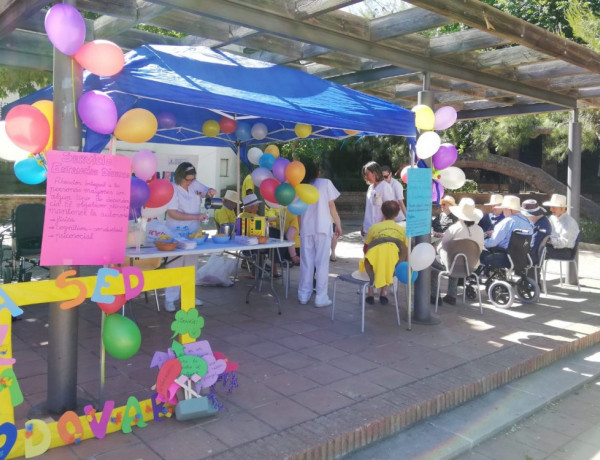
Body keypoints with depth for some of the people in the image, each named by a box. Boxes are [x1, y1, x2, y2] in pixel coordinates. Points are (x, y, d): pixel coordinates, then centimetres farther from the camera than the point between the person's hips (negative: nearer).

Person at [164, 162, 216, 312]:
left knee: (191, 265, 13)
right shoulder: (173, 190, -15)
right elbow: (172, 213, -21)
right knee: (175, 266, -3)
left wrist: (210, 192, -7)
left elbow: (207, 191, 20)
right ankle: (170, 299, 4)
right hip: (177, 234, -6)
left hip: (194, 232, 7)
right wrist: (196, 217, -24)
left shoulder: (195, 185, 2)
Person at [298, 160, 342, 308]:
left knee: (306, 263, 9)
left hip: (306, 229, 3)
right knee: (322, 263, 0)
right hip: (322, 228, -3)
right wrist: (338, 224, 7)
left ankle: (304, 296, 13)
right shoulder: (325, 183, 2)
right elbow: (331, 205, 1)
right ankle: (321, 298, 1)